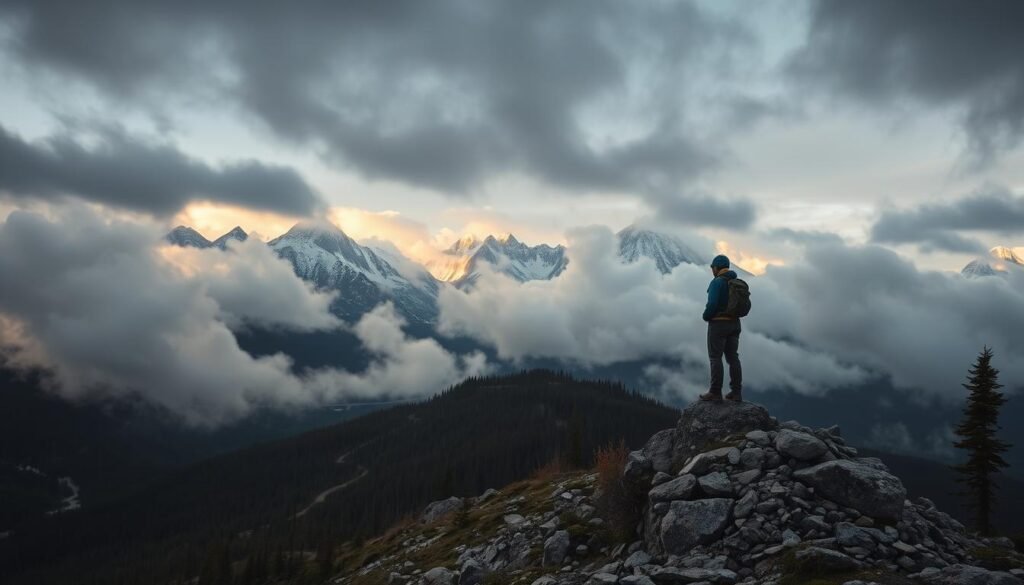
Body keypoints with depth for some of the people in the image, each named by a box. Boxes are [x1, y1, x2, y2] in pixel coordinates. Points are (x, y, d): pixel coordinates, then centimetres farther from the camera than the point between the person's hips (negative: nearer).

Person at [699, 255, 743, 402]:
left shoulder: (717, 282, -14)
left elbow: (712, 304, -21)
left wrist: (706, 316, -4)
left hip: (718, 323, -7)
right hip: (734, 323, 7)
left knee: (715, 358, -2)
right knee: (733, 357, 10)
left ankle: (715, 392, -2)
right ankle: (736, 392, 11)